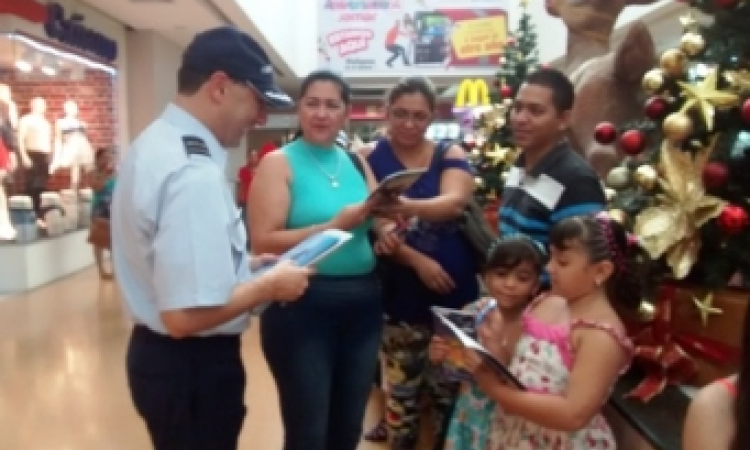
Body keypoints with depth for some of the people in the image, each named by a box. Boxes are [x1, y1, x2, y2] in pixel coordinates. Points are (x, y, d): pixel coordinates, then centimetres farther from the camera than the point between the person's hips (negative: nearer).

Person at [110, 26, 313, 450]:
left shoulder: (154, 142, 5)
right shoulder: (195, 174, -29)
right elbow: (185, 315, -32)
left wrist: (244, 265, 10)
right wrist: (270, 284, -18)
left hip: (157, 352, 10)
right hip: (193, 366, -10)